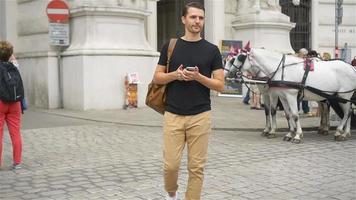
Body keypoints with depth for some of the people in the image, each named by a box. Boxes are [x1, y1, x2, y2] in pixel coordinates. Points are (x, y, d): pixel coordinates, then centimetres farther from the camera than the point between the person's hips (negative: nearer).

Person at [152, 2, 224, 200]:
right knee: (171, 164, 1)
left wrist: (198, 77, -16)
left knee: (196, 166, 3)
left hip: (200, 117, 0)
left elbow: (220, 85, 0)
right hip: (173, 116, 0)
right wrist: (175, 74, -12)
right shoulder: (170, 46, 6)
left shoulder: (211, 50, 2)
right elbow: (157, 78, 7)